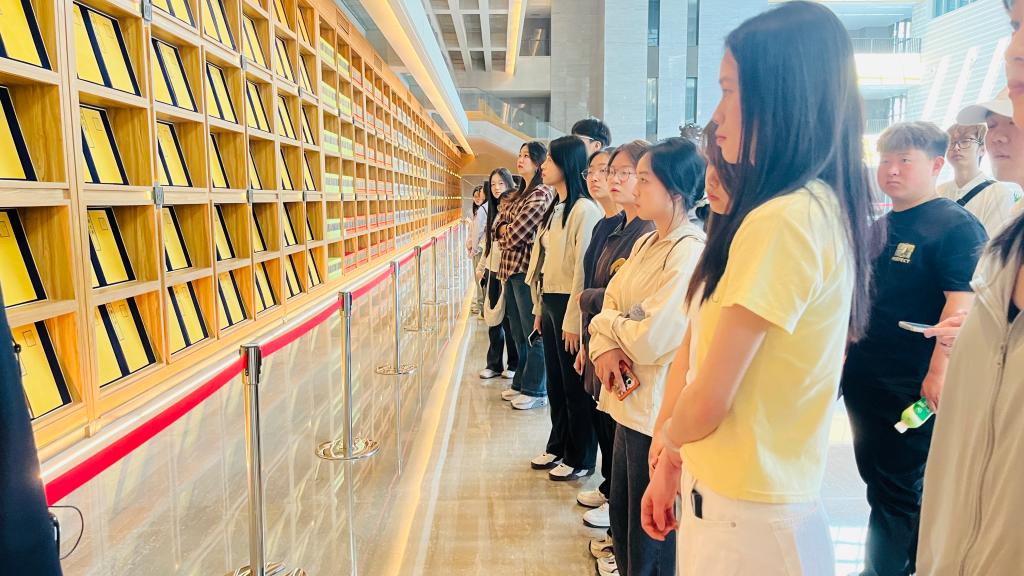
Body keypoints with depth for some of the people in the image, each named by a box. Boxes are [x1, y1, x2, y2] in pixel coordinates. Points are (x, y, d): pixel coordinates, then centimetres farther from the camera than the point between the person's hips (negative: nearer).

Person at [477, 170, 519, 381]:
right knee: (493, 319, 10)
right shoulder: (492, 211, 13)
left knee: (509, 320, 2)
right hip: (492, 271, 6)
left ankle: (514, 365, 16)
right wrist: (481, 268, 18)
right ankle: (494, 364, 20)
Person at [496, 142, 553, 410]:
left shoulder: (543, 194, -12)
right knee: (518, 332, 16)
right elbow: (499, 225, 14)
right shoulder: (517, 194, 17)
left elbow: (516, 232, -17)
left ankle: (535, 391, 8)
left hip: (528, 268, -9)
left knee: (534, 333, 0)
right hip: (512, 267, 9)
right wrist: (505, 229, -7)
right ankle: (521, 383, 28)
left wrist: (506, 231, 3)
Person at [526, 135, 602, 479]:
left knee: (574, 385, 4)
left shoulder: (584, 209, -16)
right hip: (549, 304, 9)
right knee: (555, 382, 18)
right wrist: (539, 307, 13)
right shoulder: (555, 209, 13)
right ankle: (558, 447, 32)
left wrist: (573, 320, -19)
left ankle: (580, 459, 18)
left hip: (569, 306, -9)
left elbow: (583, 269, -19)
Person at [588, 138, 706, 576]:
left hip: (659, 411, -8)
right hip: (630, 400, 9)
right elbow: (610, 301, 8)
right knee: (623, 523, 23)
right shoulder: (646, 244, 9)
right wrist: (604, 346, -12)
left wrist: (606, 322, -6)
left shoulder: (690, 252, -20)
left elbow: (651, 339, -24)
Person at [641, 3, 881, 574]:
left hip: (745, 519, -8)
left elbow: (707, 402, -21)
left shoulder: (783, 221, -24)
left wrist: (666, 446, 1)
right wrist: (672, 461, 10)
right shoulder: (823, 207, 6)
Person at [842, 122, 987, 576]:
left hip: (911, 389, -8)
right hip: (863, 382, 8)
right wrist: (846, 355, 20)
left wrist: (939, 373, -25)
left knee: (899, 493, 4)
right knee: (877, 480, 18)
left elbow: (963, 303, -19)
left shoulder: (955, 225, -11)